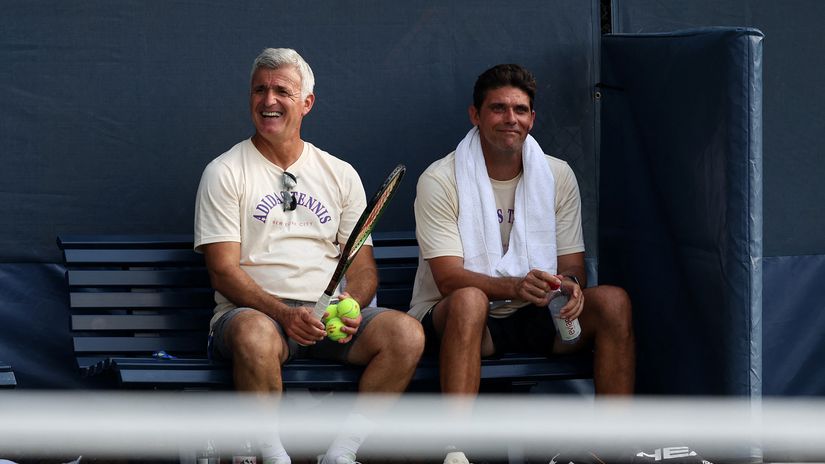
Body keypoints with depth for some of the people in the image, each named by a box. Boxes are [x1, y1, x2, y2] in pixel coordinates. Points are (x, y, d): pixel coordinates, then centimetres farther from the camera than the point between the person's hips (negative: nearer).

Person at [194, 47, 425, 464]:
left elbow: (363, 265, 14)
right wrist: (284, 312, -21)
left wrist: (351, 304, -11)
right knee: (255, 333, -40)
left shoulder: (341, 175, 17)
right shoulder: (225, 173, 5)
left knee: (406, 333, -24)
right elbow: (224, 270, -4)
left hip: (334, 318, 4)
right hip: (256, 311, -4)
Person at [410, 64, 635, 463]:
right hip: (458, 320, -4)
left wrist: (569, 286, -23)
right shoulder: (440, 181, -8)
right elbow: (448, 278, -17)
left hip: (535, 320, 4)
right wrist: (515, 287, -36)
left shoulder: (558, 176, 5)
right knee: (468, 299, -38)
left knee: (612, 301, -21)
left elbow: (572, 265, 4)